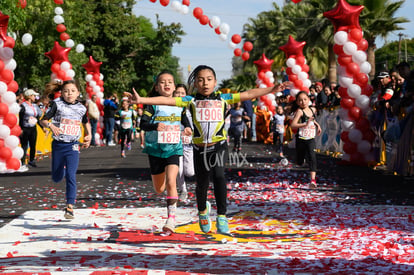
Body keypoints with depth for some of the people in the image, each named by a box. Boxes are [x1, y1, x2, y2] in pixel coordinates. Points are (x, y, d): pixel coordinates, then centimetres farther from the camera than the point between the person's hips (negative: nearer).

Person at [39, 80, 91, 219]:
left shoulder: (81, 108, 2)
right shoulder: (57, 104, -5)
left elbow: (86, 123, 22)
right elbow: (43, 120, -3)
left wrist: (88, 135, 6)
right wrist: (51, 126, -24)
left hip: (73, 146, 0)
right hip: (58, 145, 0)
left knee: (71, 175, -12)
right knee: (57, 178, 12)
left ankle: (70, 207, -9)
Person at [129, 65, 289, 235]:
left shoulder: (223, 99, 3)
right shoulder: (191, 101, 3)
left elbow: (248, 94, 2)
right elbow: (167, 100, -4)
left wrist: (272, 89, -1)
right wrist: (142, 100, -12)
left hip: (219, 145, -1)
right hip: (200, 148, 2)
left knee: (218, 176, -24)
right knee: (202, 184, 9)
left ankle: (221, 216, -17)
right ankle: (202, 210, 40)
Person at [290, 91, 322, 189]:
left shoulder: (313, 109, 5)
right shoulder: (299, 111, -13)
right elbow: (292, 125, -26)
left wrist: (317, 124, 17)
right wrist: (305, 124, -36)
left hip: (311, 139, 3)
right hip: (301, 139, -3)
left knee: (312, 157, -16)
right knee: (299, 162, 8)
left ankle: (313, 179, -22)